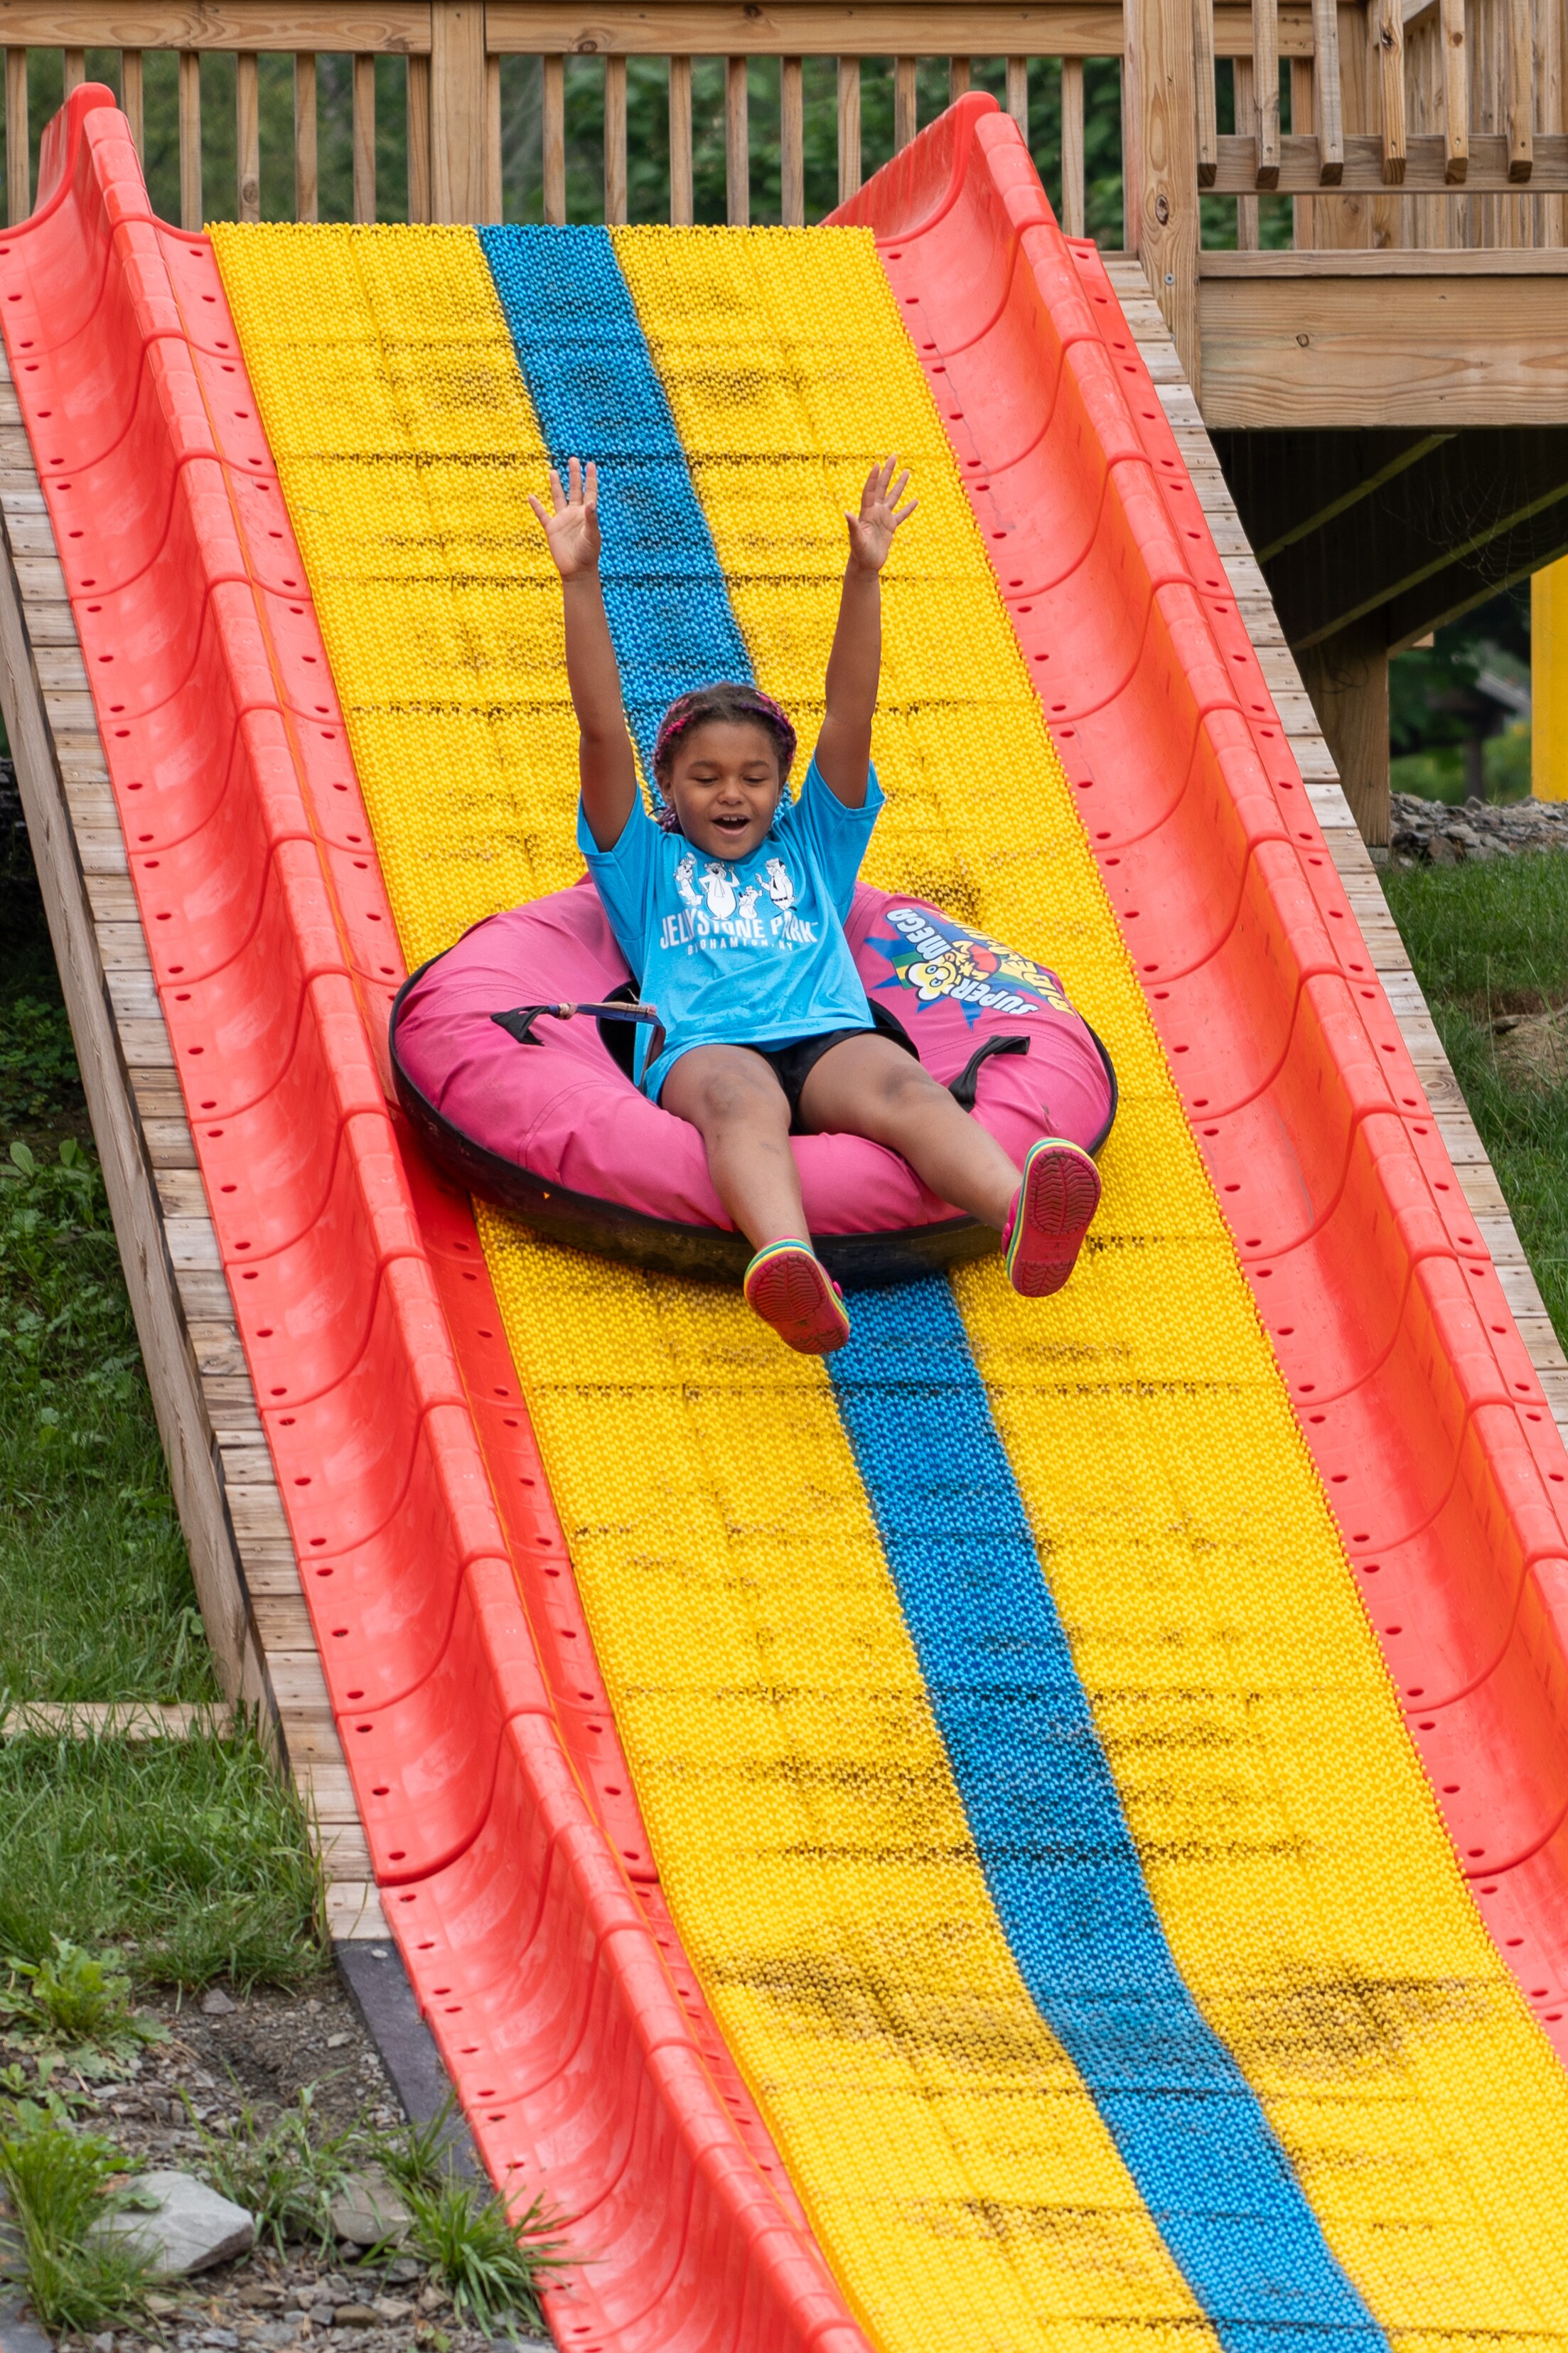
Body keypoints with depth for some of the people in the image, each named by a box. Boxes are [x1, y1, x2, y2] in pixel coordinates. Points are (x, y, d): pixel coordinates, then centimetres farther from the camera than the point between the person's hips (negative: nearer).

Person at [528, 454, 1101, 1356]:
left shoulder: (811, 848, 33)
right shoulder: (647, 863, 28)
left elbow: (850, 719, 22)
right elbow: (603, 732, 17)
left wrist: (864, 576, 11)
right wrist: (581, 581, 8)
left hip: (829, 1036, 2)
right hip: (703, 1046, -2)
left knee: (901, 1086, -35)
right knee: (742, 1101, -40)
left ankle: (1022, 1215, -68)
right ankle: (791, 1268, -74)